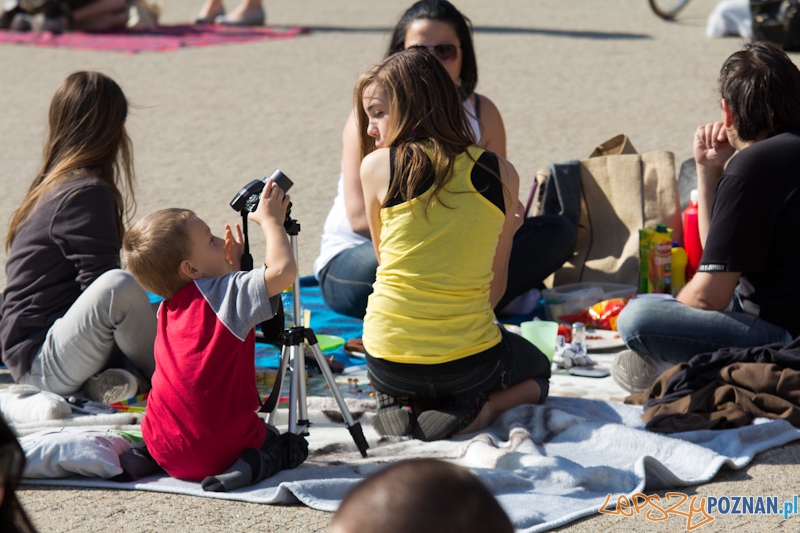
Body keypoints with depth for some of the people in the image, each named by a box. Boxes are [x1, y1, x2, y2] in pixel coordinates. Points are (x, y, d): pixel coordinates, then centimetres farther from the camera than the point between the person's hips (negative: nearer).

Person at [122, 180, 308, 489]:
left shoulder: (168, 309, 11)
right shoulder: (227, 293, -12)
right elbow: (282, 269, -23)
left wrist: (233, 266, 23)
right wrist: (271, 220, -8)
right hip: (219, 448, -6)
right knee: (292, 444, 21)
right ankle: (254, 465, -10)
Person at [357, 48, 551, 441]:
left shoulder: (378, 165, -8)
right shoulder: (502, 175, -3)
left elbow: (383, 256, 8)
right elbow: (495, 290, 6)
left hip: (389, 358, 1)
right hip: (467, 359, -1)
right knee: (536, 370, 34)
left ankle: (400, 405, 3)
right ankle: (480, 408, 0)